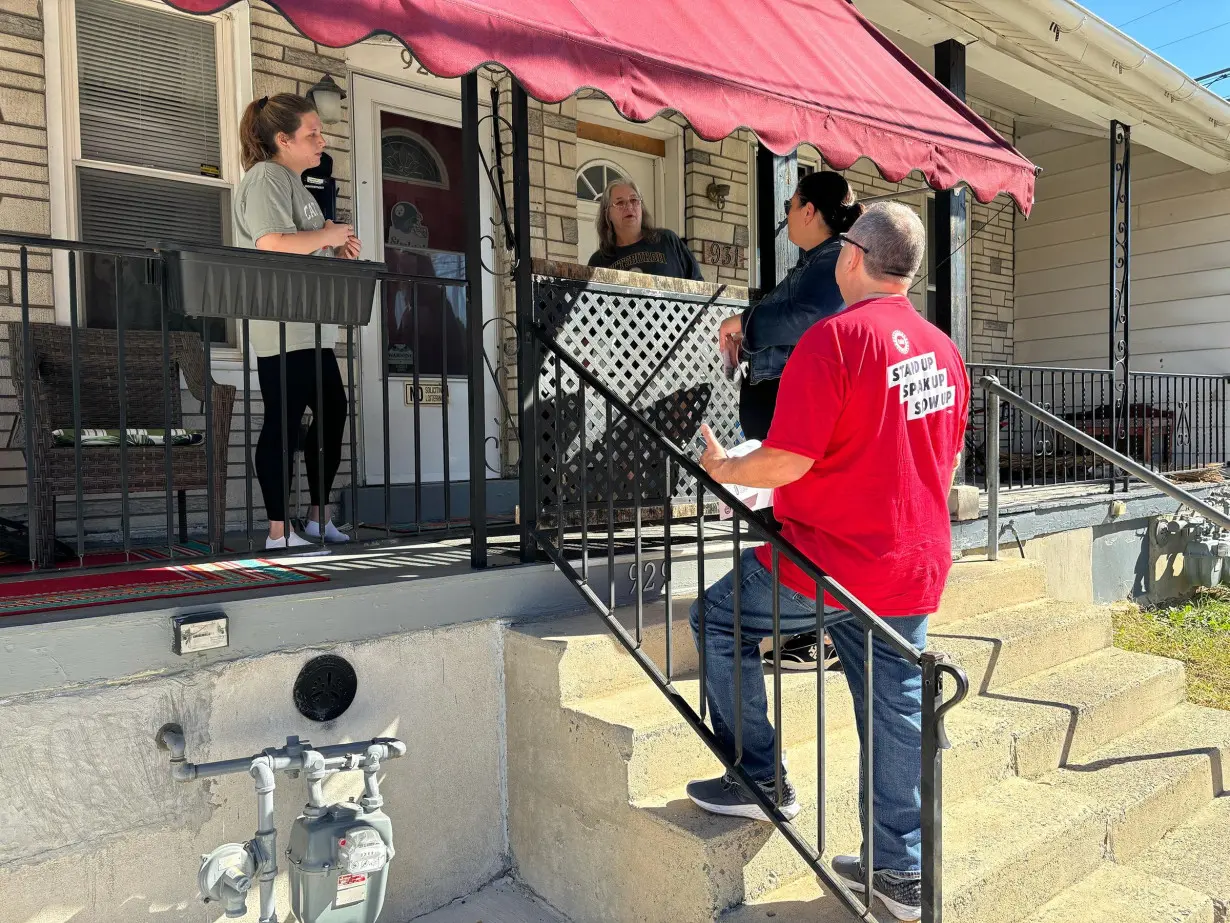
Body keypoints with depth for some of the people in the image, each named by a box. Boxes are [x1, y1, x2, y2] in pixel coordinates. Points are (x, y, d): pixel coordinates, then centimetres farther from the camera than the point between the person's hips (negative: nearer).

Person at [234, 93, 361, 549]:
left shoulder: (293, 182, 23)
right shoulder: (266, 176, -8)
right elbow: (272, 246, -24)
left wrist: (335, 252, 11)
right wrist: (326, 235, -11)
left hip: (312, 327, 11)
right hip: (283, 328, -10)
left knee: (332, 412, 12)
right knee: (283, 424, -7)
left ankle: (319, 516, 22)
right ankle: (279, 531, 0)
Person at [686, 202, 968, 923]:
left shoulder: (835, 337, -16)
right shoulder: (944, 349, 10)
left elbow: (788, 459, -21)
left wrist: (724, 469, -2)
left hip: (831, 560, -7)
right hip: (917, 566, 8)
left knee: (718, 618, 12)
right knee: (898, 708, 15)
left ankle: (761, 782, 16)